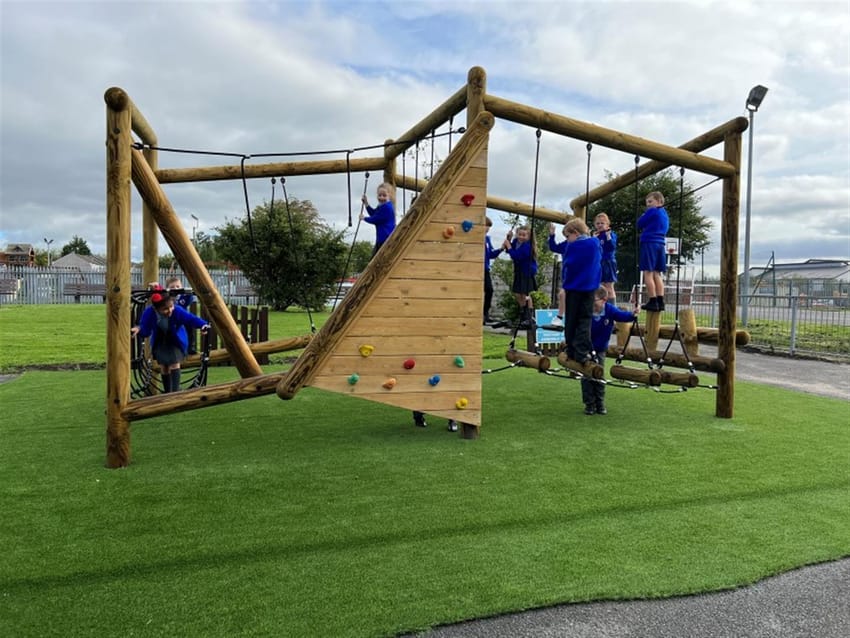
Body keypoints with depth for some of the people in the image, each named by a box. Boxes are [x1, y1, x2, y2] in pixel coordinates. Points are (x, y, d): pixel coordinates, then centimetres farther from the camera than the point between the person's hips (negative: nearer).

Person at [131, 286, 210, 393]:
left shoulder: (178, 311, -34)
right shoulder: (149, 312, -29)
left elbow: (191, 319, -35)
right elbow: (145, 330, -22)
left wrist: (203, 325, -53)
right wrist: (138, 329, -45)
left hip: (176, 342, -2)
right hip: (160, 342, 2)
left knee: (174, 364, -13)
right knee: (164, 367, 7)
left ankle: (175, 391, -9)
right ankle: (167, 393, 20)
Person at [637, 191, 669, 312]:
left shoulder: (652, 211, -5)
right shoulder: (665, 214, 19)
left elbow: (639, 224, -1)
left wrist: (644, 213, 15)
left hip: (649, 243, -8)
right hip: (660, 244, 8)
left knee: (648, 273, -8)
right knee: (657, 274, 9)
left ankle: (653, 302, -13)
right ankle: (660, 302, 5)